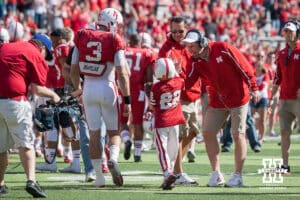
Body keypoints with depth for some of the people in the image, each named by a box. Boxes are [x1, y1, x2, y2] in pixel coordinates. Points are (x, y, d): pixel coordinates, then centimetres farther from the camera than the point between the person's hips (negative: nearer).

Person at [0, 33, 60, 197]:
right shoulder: (36, 56, 2)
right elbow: (36, 89, -3)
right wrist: (52, 95, 14)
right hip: (14, 101, -5)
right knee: (26, 143, -2)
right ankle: (31, 180, -18)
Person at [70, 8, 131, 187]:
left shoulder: (82, 37, 3)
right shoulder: (115, 41, -7)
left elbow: (74, 70, 6)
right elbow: (122, 73, -11)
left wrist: (78, 90, 21)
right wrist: (127, 100, -7)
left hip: (88, 89, 3)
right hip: (107, 88, -3)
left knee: (94, 134, 9)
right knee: (114, 132, 11)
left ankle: (99, 177, 8)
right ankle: (113, 159, -18)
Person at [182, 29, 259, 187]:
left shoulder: (223, 50, -17)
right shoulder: (195, 62, -3)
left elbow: (244, 66, -13)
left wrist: (253, 89, -13)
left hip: (238, 98, -5)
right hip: (217, 101, 5)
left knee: (238, 135, -2)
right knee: (208, 133, -2)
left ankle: (238, 176, 4)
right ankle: (216, 174, 5)